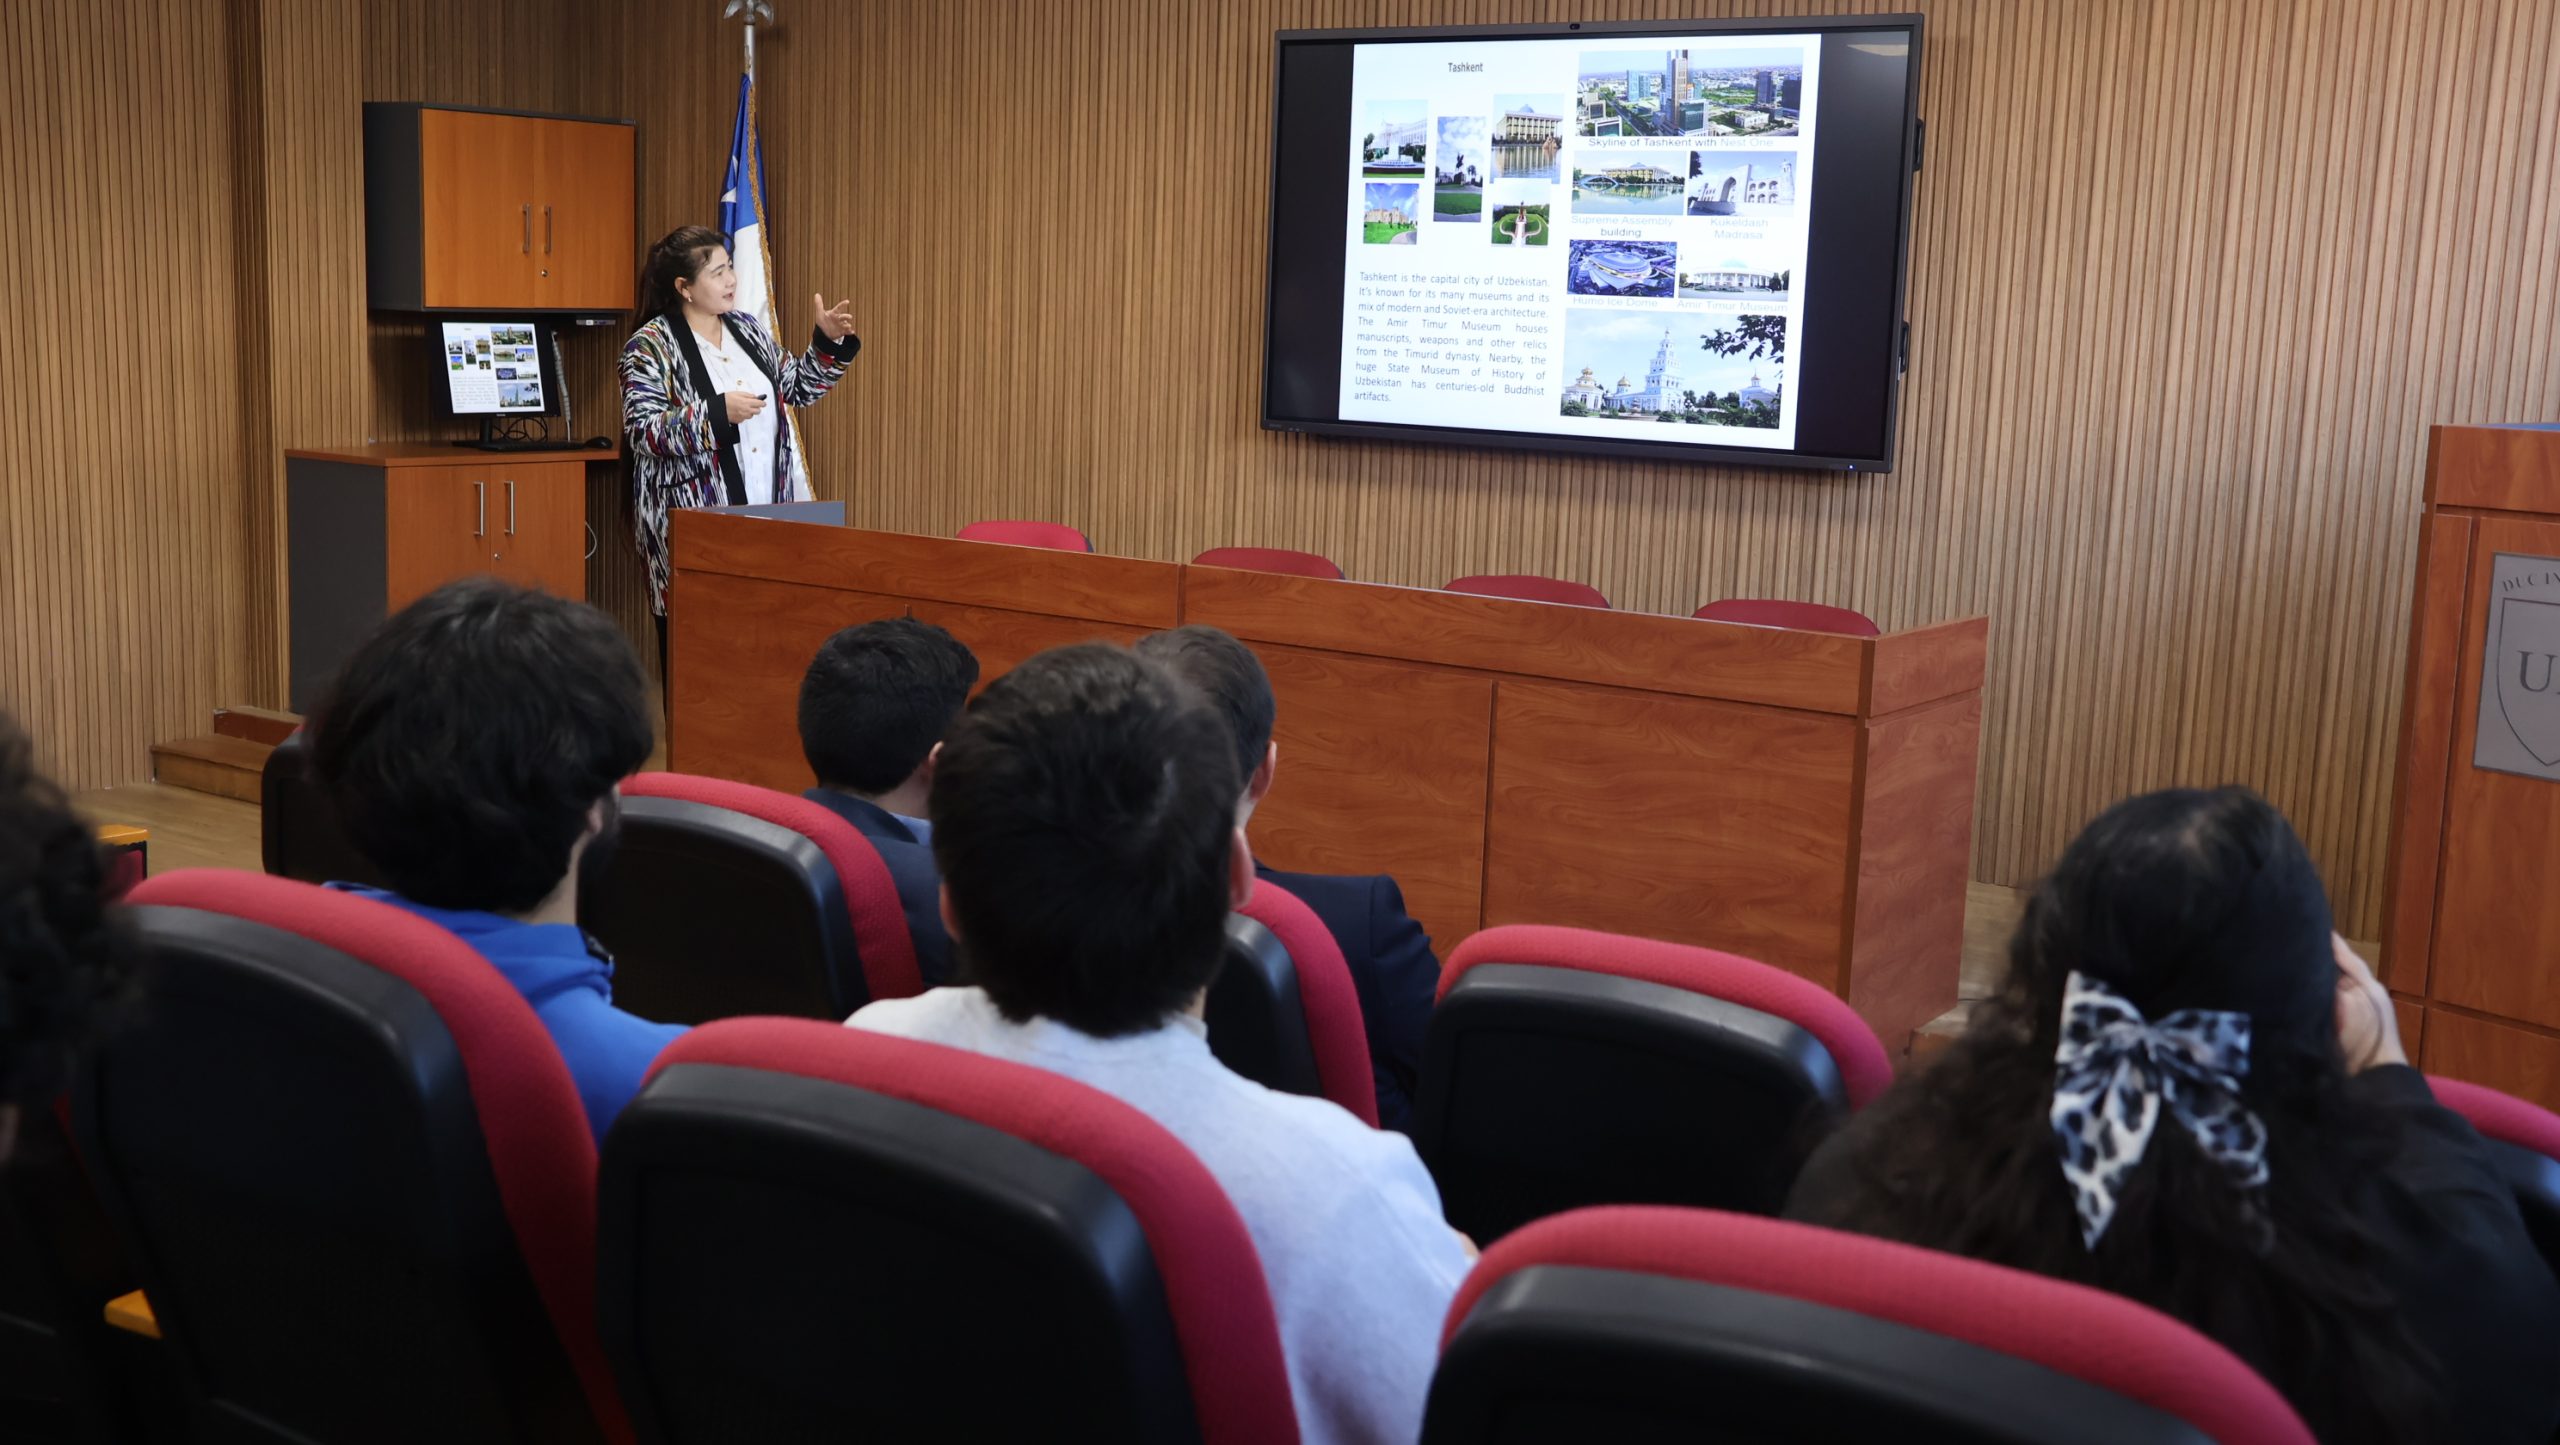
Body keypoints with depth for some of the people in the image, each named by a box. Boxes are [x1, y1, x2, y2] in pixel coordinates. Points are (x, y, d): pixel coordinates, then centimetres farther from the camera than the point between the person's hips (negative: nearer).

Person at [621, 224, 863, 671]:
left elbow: (797, 388, 21)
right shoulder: (649, 347, -6)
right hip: (693, 525, -6)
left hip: (762, 514, 6)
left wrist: (829, 343, 6)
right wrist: (718, 413, -22)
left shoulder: (748, 330, 13)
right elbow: (642, 432, -15)